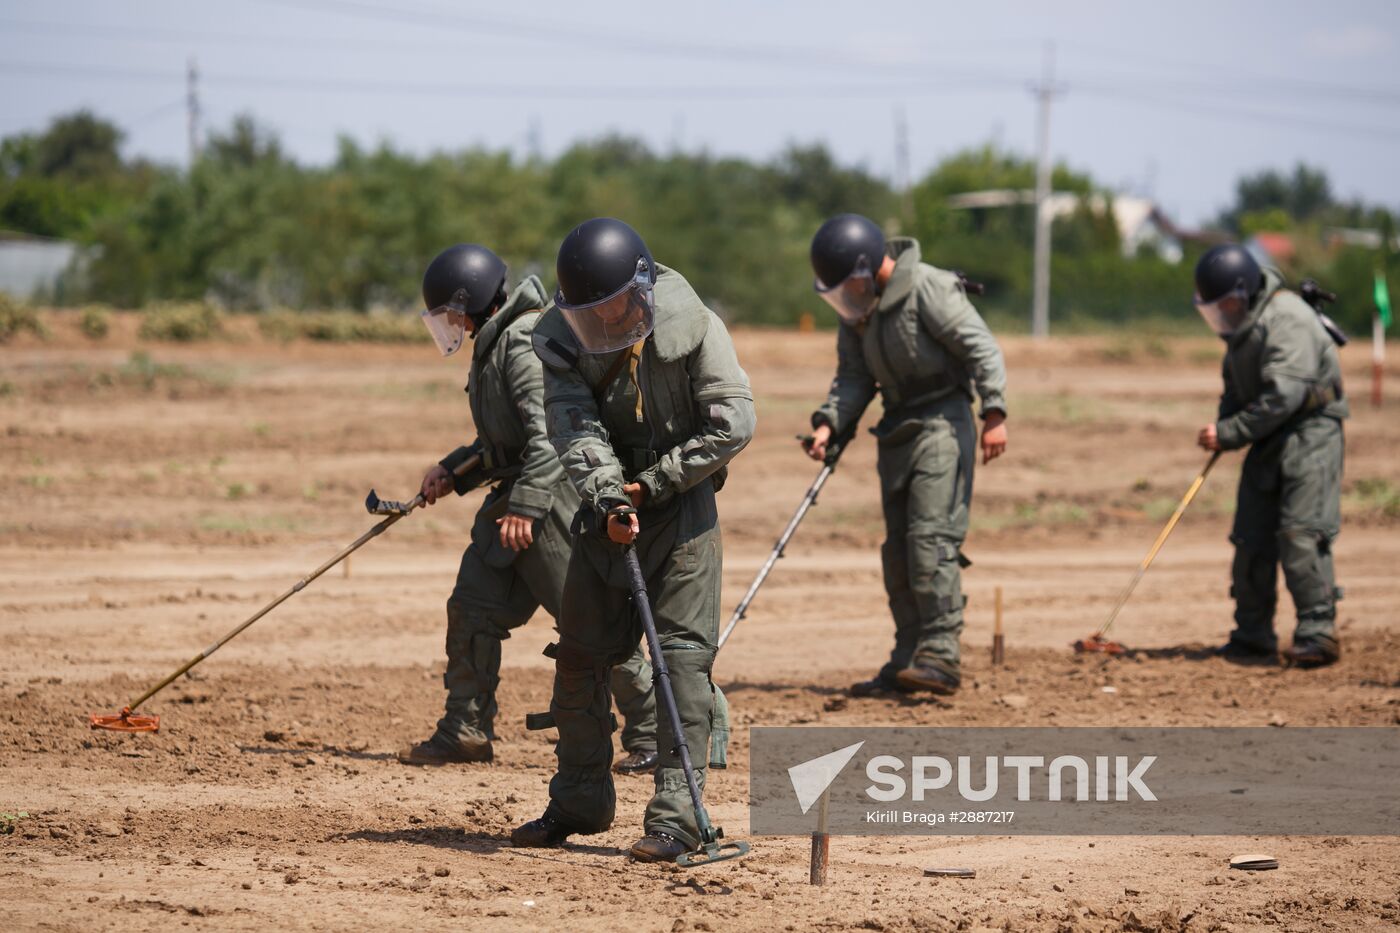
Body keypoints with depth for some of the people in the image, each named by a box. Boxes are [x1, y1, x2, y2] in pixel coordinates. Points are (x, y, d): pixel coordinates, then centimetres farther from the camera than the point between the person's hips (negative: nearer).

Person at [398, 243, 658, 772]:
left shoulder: (526, 343, -16)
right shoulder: (494, 344, 16)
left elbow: (550, 431, -25)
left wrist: (526, 504, -29)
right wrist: (452, 471, 17)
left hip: (551, 494, -10)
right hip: (515, 494, 10)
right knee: (473, 608, 9)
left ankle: (653, 735, -2)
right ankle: (466, 733, 17)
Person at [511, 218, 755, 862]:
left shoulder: (692, 327, -17)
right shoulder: (562, 339, -8)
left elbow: (733, 423, -19)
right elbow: (575, 428, -18)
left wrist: (652, 484, -18)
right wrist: (608, 500, -34)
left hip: (679, 499, -4)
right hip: (608, 501, 4)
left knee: (683, 653, -11)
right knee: (581, 652, 9)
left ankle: (677, 815, -12)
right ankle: (579, 803, 23)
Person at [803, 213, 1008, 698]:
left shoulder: (928, 289, -15)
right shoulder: (856, 306, 8)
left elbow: (981, 347, -16)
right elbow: (853, 376, 10)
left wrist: (994, 413, -23)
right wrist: (830, 424, -6)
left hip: (942, 424, -8)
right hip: (896, 430, 8)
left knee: (931, 537, -16)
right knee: (898, 549, 8)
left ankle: (940, 657, -17)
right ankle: (907, 661, 13)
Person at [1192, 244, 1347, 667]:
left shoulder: (1287, 320, -20)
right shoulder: (1242, 326, 10)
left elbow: (1283, 395, -26)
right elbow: (1236, 388, 20)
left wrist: (1230, 433, -20)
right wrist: (1221, 429, 0)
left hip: (1310, 430, -9)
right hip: (1268, 441, 9)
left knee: (1300, 533, -17)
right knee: (1251, 537, 5)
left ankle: (1317, 632, -14)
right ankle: (1253, 636, 12)